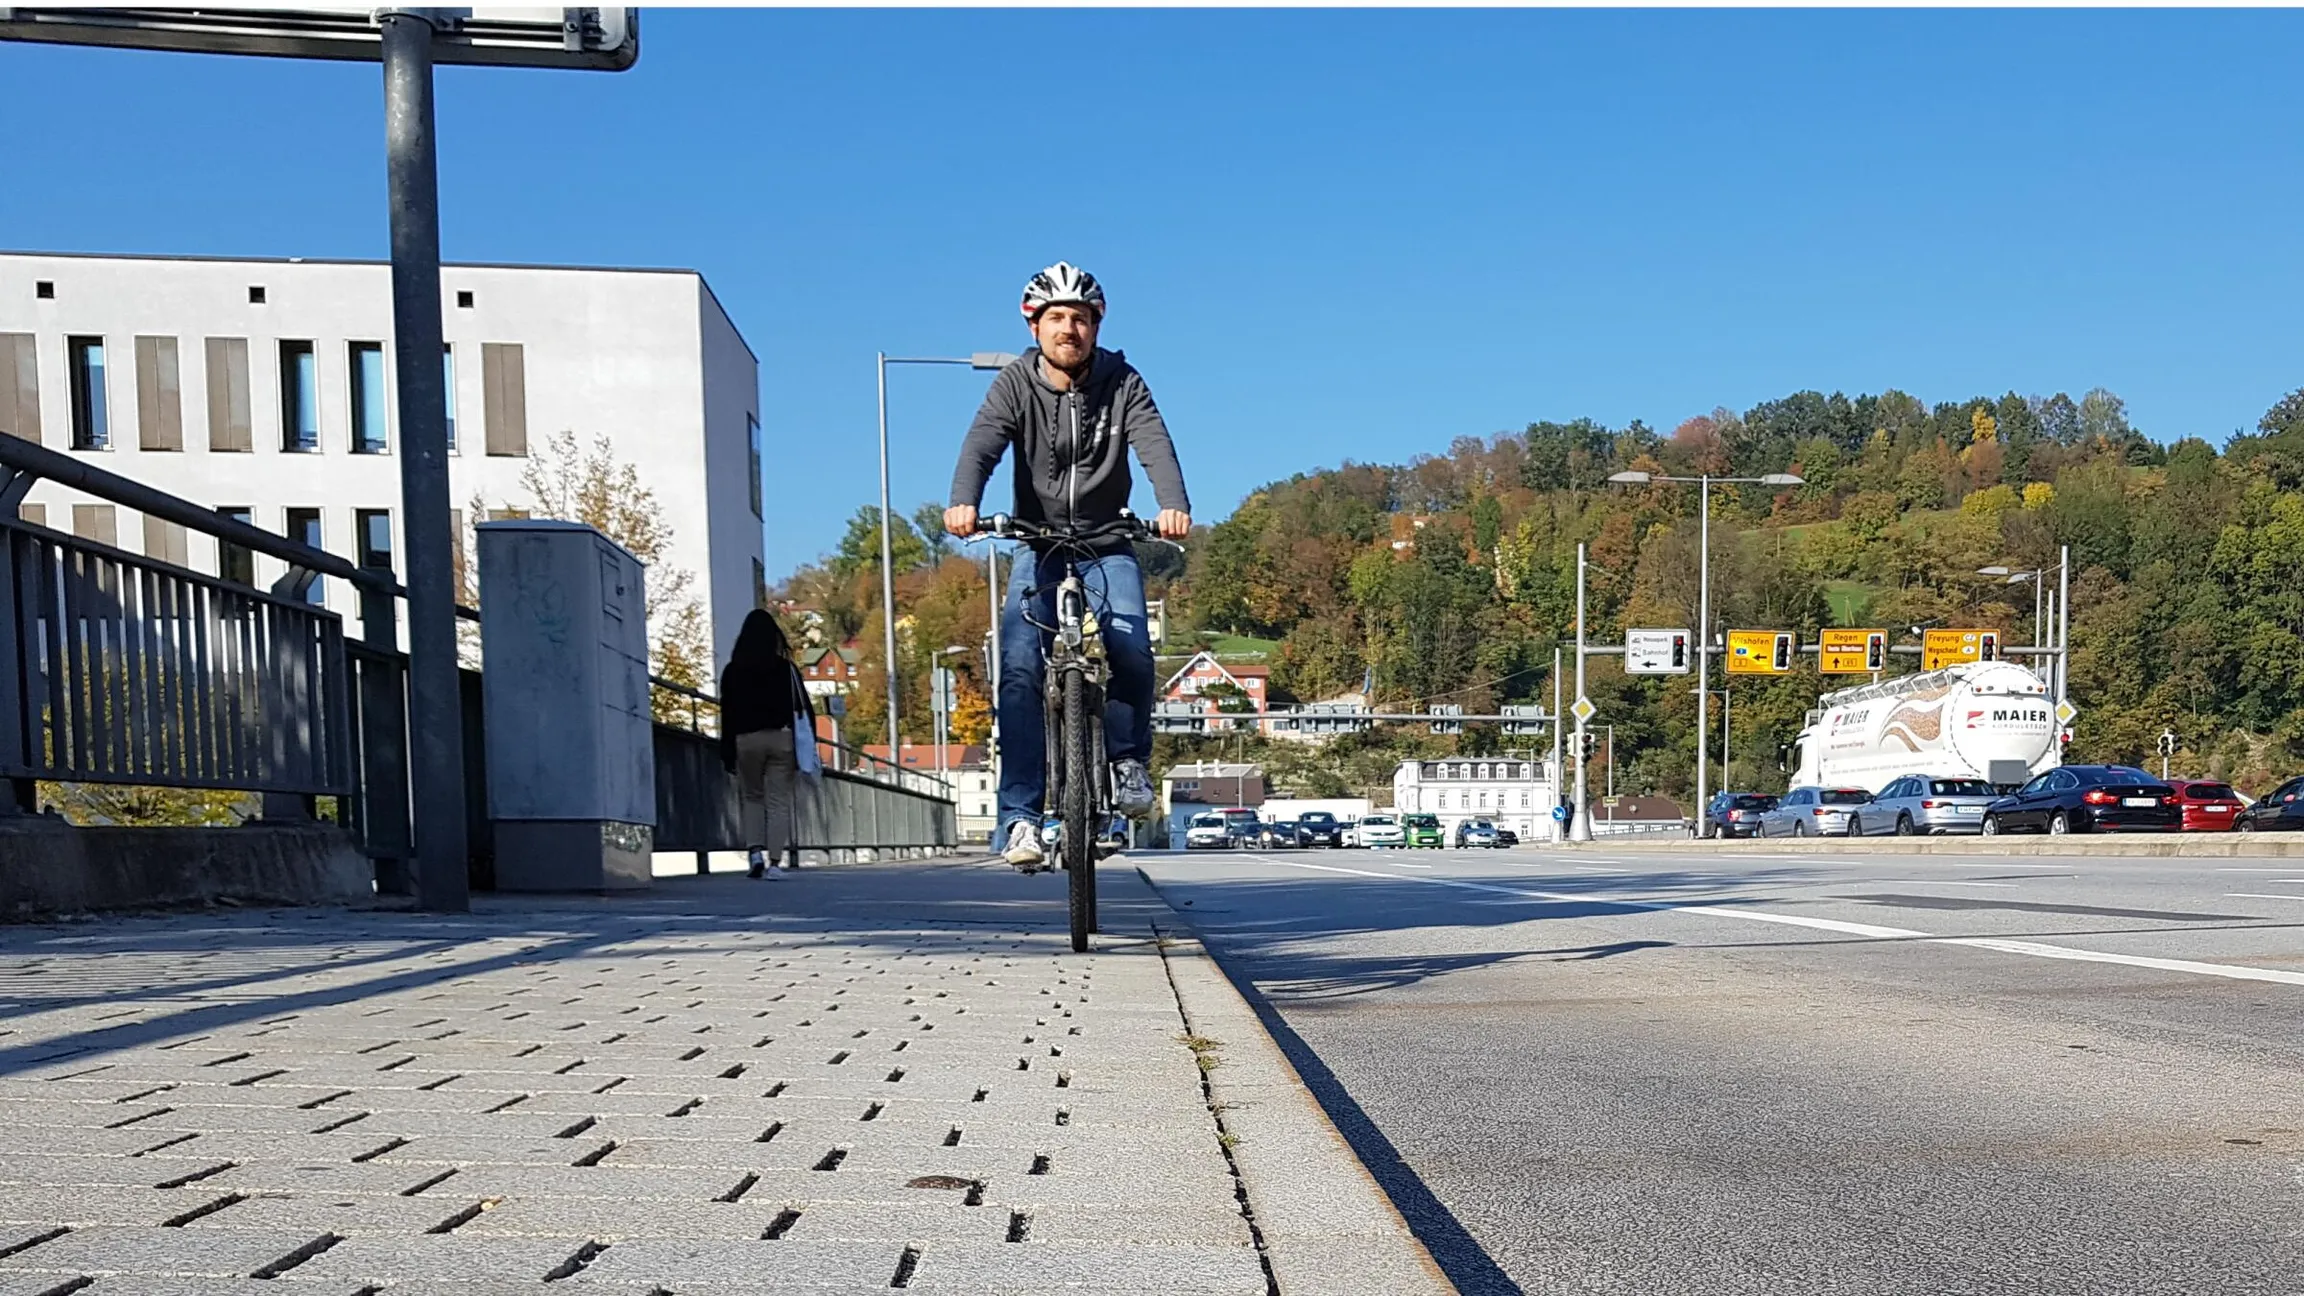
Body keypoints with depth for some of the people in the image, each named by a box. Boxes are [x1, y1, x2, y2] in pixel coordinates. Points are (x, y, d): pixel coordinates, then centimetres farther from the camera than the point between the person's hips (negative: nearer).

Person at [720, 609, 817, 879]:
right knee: (779, 802, 3)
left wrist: (727, 753, 4)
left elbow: (727, 714, 1)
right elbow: (804, 708, 0)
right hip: (781, 738, 0)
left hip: (746, 740, 1)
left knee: (752, 798, 16)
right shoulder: (786, 669, 2)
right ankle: (775, 861, -4)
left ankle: (756, 852, -2)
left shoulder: (733, 671, 2)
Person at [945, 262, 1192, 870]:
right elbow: (981, 444, -22)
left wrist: (1174, 505, -43)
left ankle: (1129, 756, 3)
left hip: (1107, 544, 0)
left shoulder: (1122, 383, -6)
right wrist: (963, 503, -44)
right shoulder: (1016, 384, -6)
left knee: (1131, 648, -25)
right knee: (1020, 668, -17)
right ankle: (1019, 814, -14)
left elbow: (1155, 445, -21)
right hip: (1037, 543, 0)